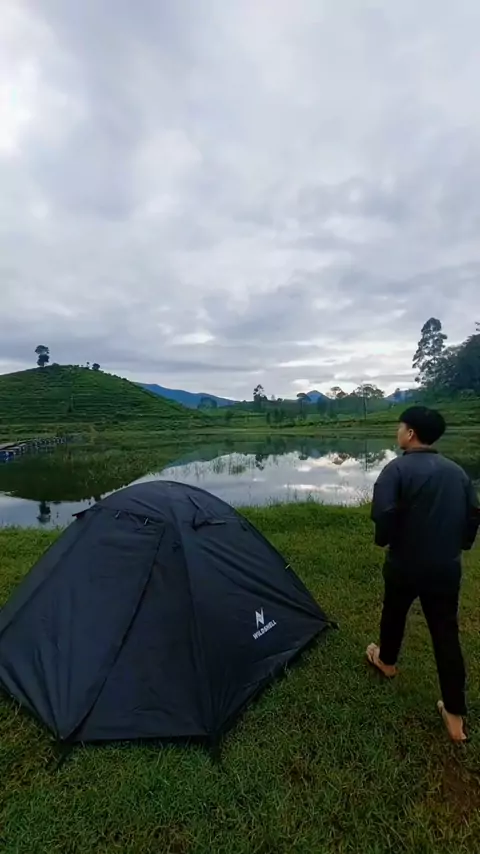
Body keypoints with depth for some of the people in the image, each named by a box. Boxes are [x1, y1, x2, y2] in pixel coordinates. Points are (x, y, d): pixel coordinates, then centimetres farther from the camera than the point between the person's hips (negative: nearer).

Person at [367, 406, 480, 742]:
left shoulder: (398, 469, -18)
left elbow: (384, 513, -27)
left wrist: (384, 540, -7)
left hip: (405, 564, -4)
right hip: (447, 567, 4)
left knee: (394, 613, 23)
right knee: (447, 634, 13)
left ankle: (387, 661, 47)